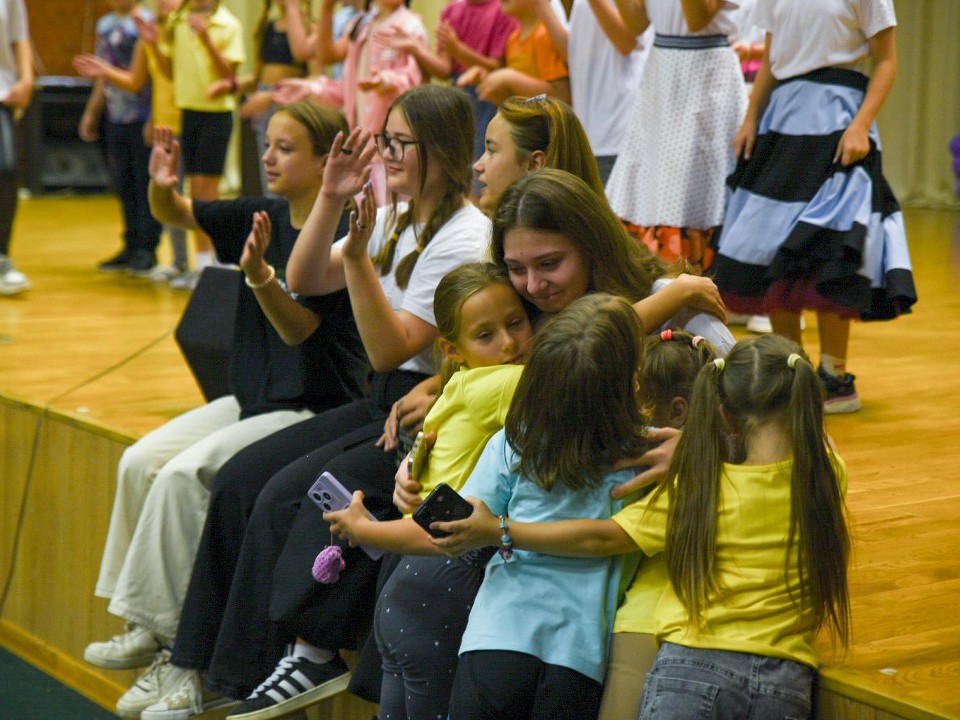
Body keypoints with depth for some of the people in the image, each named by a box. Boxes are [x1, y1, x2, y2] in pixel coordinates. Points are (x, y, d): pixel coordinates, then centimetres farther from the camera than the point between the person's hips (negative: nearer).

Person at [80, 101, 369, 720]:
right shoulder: (264, 215, 5)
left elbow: (298, 328, -22)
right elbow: (176, 214, 11)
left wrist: (260, 274, -39)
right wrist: (162, 186, -12)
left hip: (314, 411, -8)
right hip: (252, 396, 8)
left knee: (184, 474, -23)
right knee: (140, 461, -5)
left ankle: (180, 644, -13)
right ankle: (150, 625, 5)